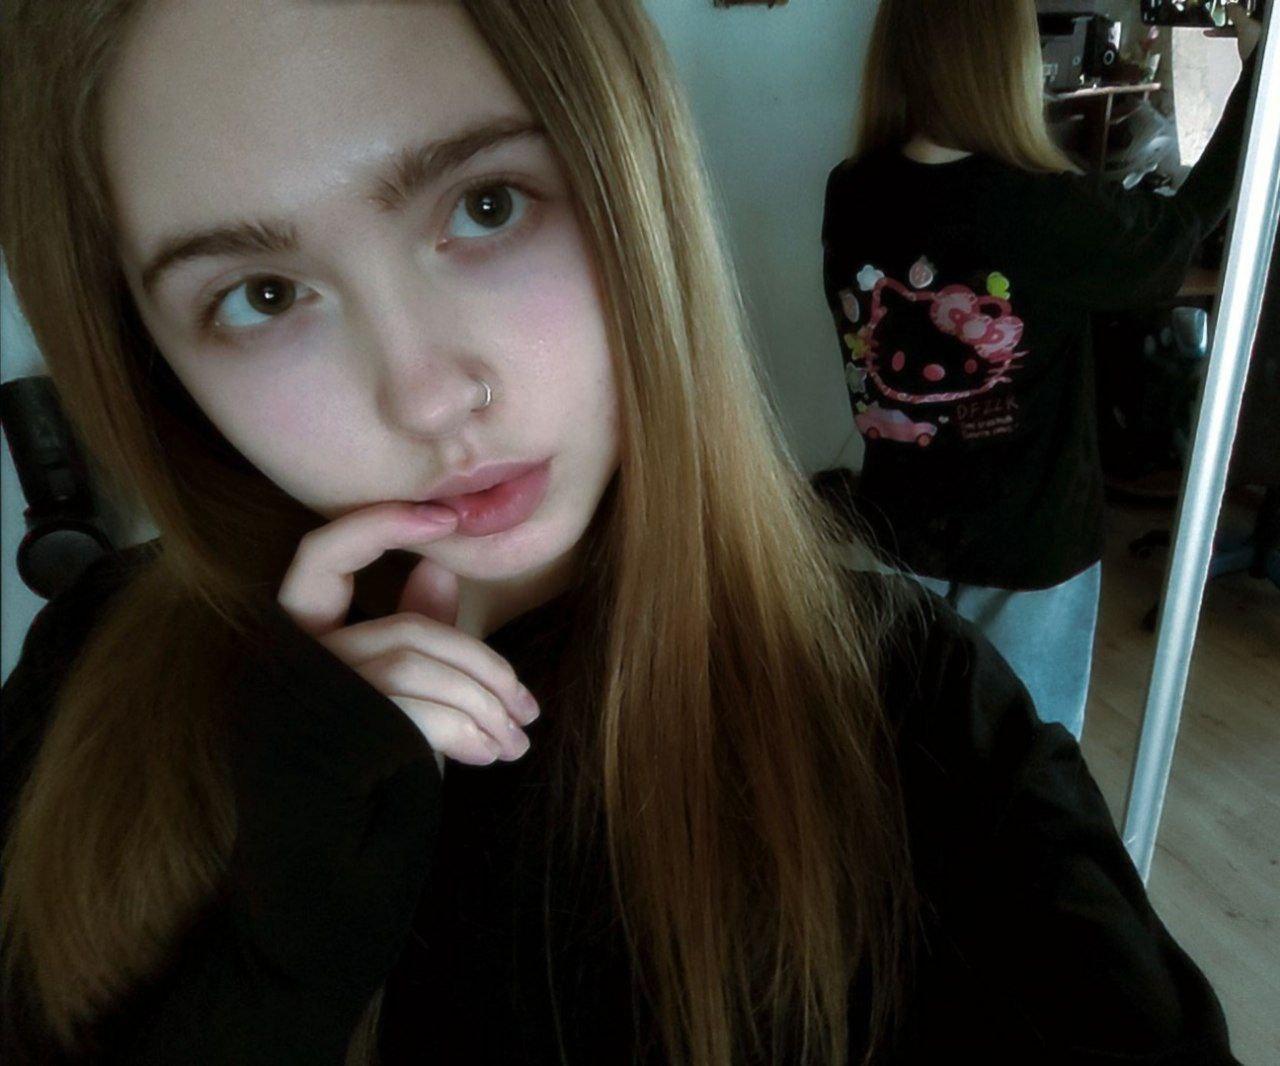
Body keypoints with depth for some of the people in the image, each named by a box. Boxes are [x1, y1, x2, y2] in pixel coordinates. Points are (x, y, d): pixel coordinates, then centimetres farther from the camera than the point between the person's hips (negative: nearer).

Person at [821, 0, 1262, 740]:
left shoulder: (849, 195, -10)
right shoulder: (1054, 213, -22)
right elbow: (1185, 228, -1)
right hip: (1027, 548, -4)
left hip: (897, 532, 5)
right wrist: (1258, 67, 11)